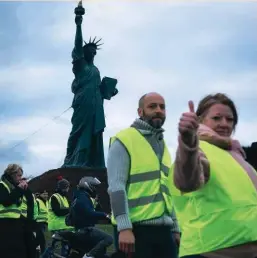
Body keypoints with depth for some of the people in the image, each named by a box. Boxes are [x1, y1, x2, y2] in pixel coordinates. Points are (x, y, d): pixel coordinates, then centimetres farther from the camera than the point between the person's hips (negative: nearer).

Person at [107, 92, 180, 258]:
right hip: (136, 227, -7)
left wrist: (175, 228, 18)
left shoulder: (163, 145, 19)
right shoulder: (124, 141, -4)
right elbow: (116, 187, -13)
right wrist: (124, 227, -21)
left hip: (164, 229, 7)